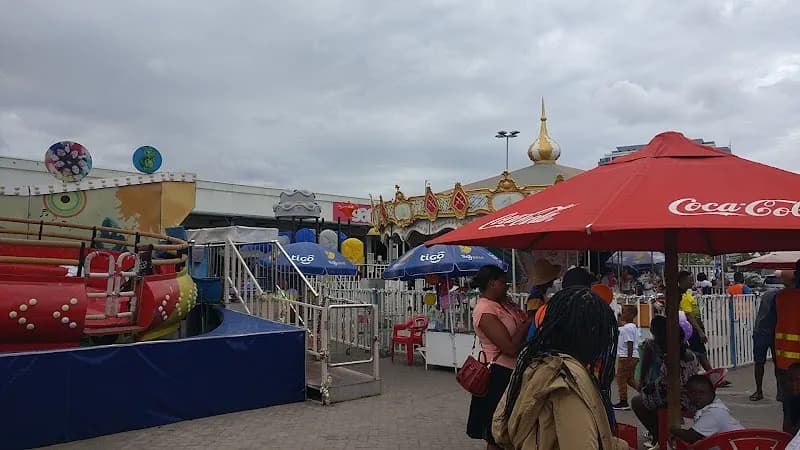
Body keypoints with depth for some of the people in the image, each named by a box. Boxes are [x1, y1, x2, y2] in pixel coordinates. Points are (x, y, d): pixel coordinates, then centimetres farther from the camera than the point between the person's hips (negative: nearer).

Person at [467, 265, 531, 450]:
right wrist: (528, 323, -16)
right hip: (499, 374, -9)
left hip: (513, 371, 9)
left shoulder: (504, 302, 6)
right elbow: (510, 347, -24)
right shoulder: (485, 311, -21)